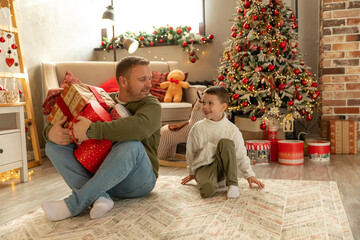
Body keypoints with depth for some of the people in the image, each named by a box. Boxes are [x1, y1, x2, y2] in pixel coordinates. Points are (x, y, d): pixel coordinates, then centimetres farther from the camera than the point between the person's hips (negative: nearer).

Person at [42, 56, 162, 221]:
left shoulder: (151, 104, -4)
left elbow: (140, 127, -30)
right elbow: (64, 121, 12)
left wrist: (92, 130, -32)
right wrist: (51, 131, -13)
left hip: (138, 180, -4)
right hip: (99, 175, 5)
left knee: (131, 146, -35)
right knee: (54, 146, -7)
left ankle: (73, 204, -29)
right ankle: (100, 197, -28)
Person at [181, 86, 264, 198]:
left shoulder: (232, 129, -3)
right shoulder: (198, 128, -3)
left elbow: (241, 154, 4)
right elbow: (190, 152, 10)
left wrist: (250, 175, 4)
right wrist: (192, 173, 18)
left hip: (222, 167, 1)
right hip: (204, 167, -1)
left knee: (226, 142, -29)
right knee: (207, 189, -35)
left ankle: (232, 184, -21)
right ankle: (218, 182, 2)